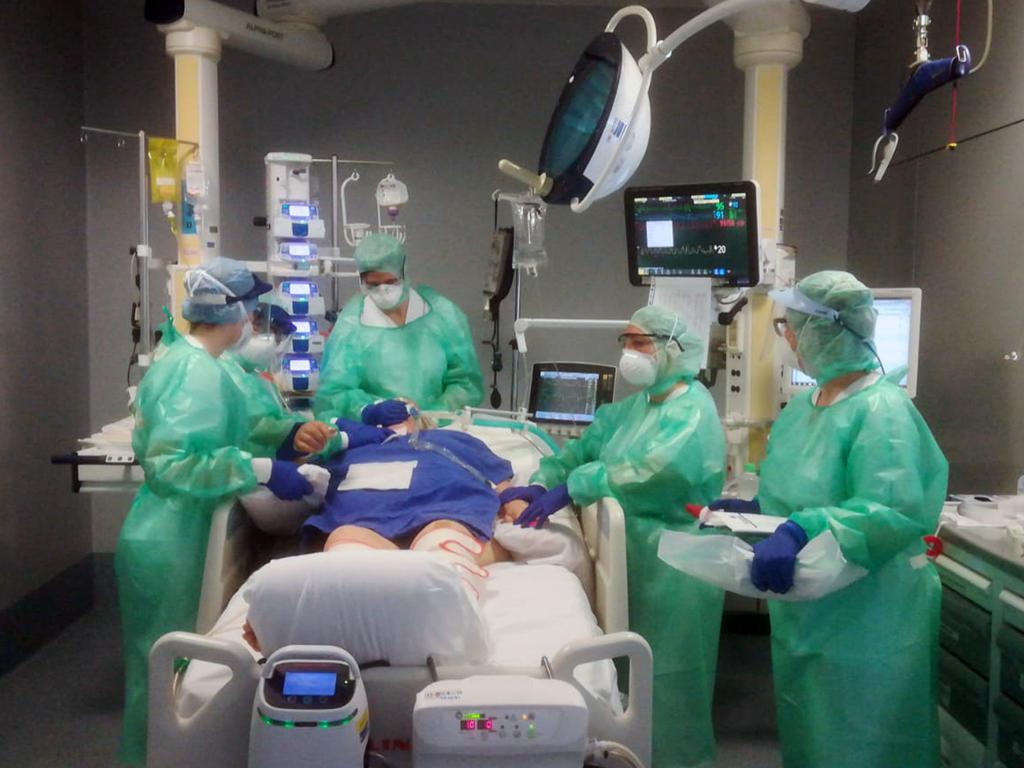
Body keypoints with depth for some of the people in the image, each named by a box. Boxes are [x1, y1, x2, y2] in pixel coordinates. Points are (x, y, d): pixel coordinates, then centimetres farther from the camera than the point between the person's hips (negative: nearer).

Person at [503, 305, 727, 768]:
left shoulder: (693, 408, -13)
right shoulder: (630, 408, 16)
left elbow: (657, 469, -29)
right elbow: (583, 446, 9)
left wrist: (571, 488, -28)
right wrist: (541, 484, -10)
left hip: (673, 565, -8)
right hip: (631, 555, 8)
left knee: (664, 675, 4)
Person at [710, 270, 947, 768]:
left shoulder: (881, 410, -21)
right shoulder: (802, 406, 6)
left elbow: (895, 512, -32)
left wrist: (801, 531, -42)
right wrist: (744, 511, 3)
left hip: (867, 628, -8)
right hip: (806, 615, 8)